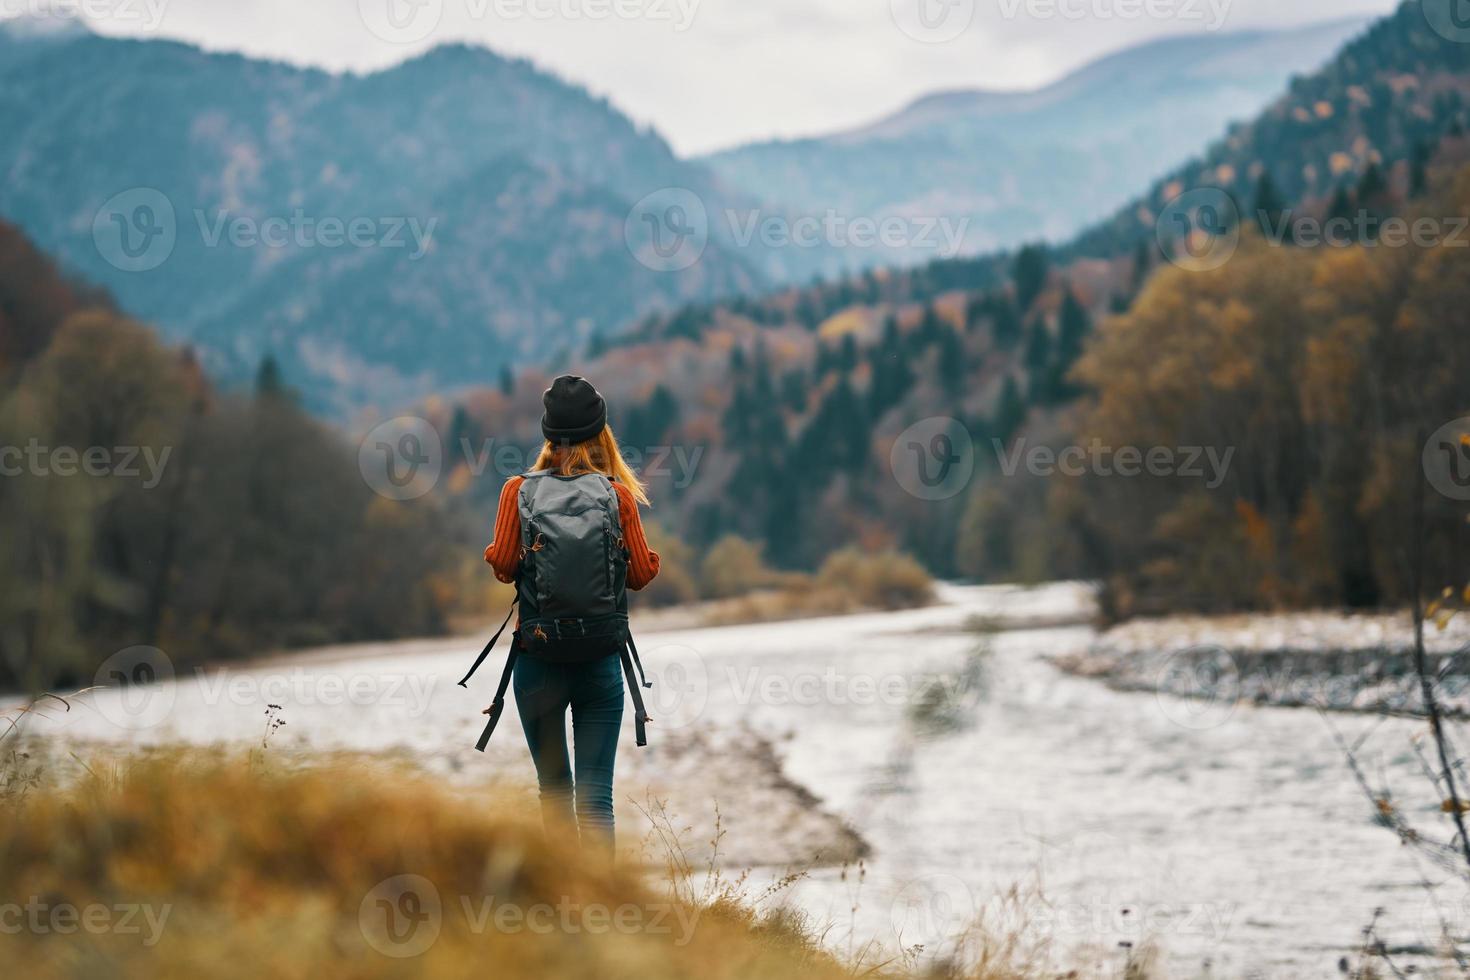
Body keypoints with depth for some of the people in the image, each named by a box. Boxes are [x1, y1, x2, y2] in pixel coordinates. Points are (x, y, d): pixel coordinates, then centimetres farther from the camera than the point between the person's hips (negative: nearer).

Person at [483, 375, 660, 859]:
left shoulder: (519, 491, -3)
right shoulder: (619, 495, -3)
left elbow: (503, 565, -3)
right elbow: (640, 573, 0)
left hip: (538, 658, 1)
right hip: (602, 659, -1)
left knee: (554, 786, 15)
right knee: (595, 795, 0)